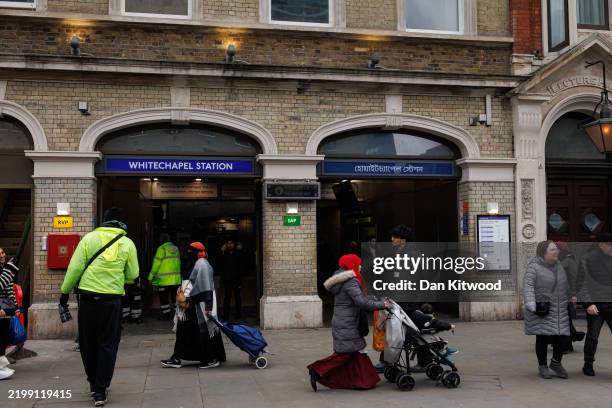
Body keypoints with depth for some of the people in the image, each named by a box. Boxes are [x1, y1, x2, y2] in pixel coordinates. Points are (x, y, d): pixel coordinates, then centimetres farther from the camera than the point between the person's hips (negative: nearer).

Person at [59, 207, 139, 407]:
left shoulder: (89, 238, 1)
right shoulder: (127, 243, 2)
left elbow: (75, 267, -2)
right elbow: (132, 275, 4)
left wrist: (65, 291, 7)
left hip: (88, 296, 1)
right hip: (112, 299, 0)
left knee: (88, 343, 16)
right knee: (107, 344, 7)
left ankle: (94, 383, 28)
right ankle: (100, 390, 5)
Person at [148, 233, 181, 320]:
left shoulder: (161, 249, -10)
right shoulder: (176, 248, 9)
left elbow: (156, 264, -10)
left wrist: (151, 277, -4)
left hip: (164, 280, -6)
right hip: (176, 279, 6)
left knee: (164, 298, 3)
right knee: (175, 297, 13)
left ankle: (166, 314, 5)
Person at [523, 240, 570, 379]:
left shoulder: (558, 266, 9)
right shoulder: (534, 267, -10)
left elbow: (565, 285, 18)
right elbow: (528, 286, -19)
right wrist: (532, 306, -29)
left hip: (559, 310, 5)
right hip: (541, 310, -5)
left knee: (561, 336, 0)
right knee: (543, 338, -2)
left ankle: (556, 363, 21)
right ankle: (542, 366, 14)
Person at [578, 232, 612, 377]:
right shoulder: (588, 259, -4)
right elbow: (584, 283, -7)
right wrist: (588, 303, -15)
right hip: (595, 305, -3)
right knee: (592, 336, 7)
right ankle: (588, 365, 22)